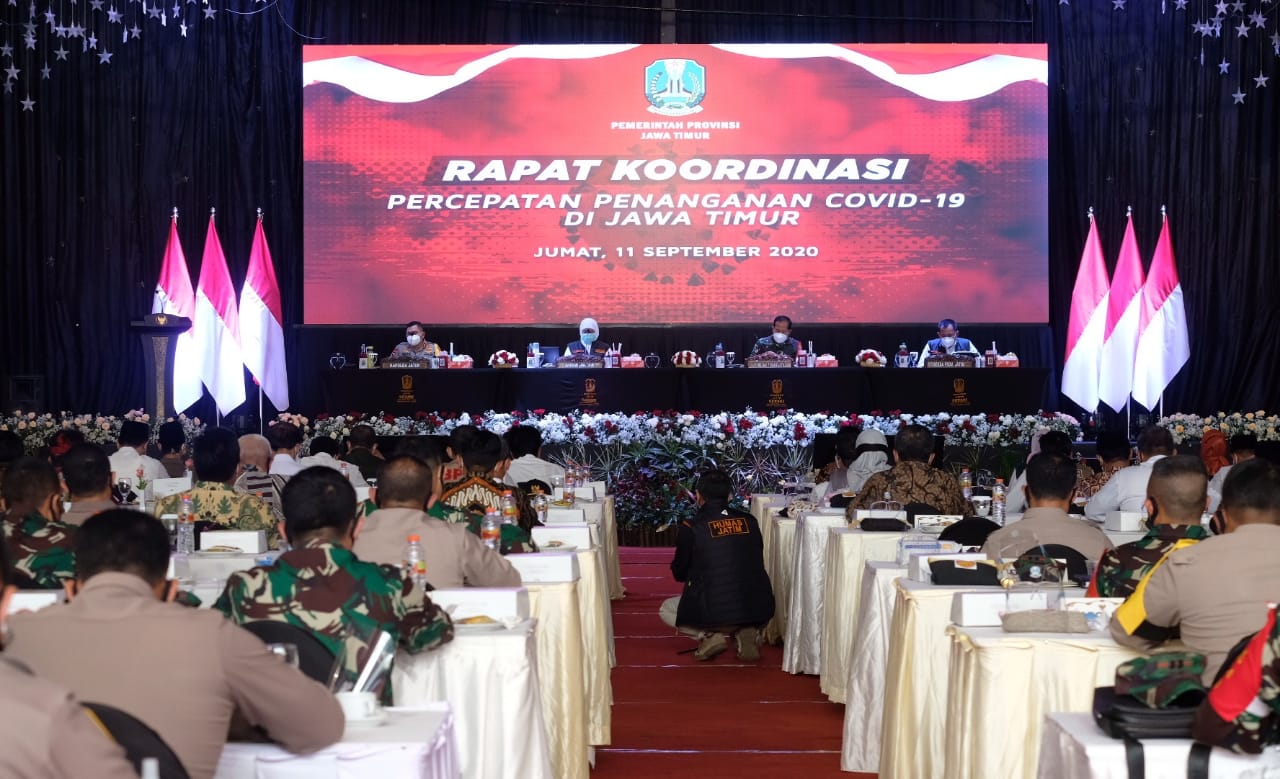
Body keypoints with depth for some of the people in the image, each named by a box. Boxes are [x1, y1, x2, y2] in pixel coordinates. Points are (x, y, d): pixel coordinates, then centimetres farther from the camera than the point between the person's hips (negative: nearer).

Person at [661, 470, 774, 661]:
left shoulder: (690, 527, -6)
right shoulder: (749, 522, 5)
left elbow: (679, 574, 6)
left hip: (711, 614, -2)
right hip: (758, 612, 3)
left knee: (666, 610, 27)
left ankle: (708, 635, 0)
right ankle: (748, 631, 7)